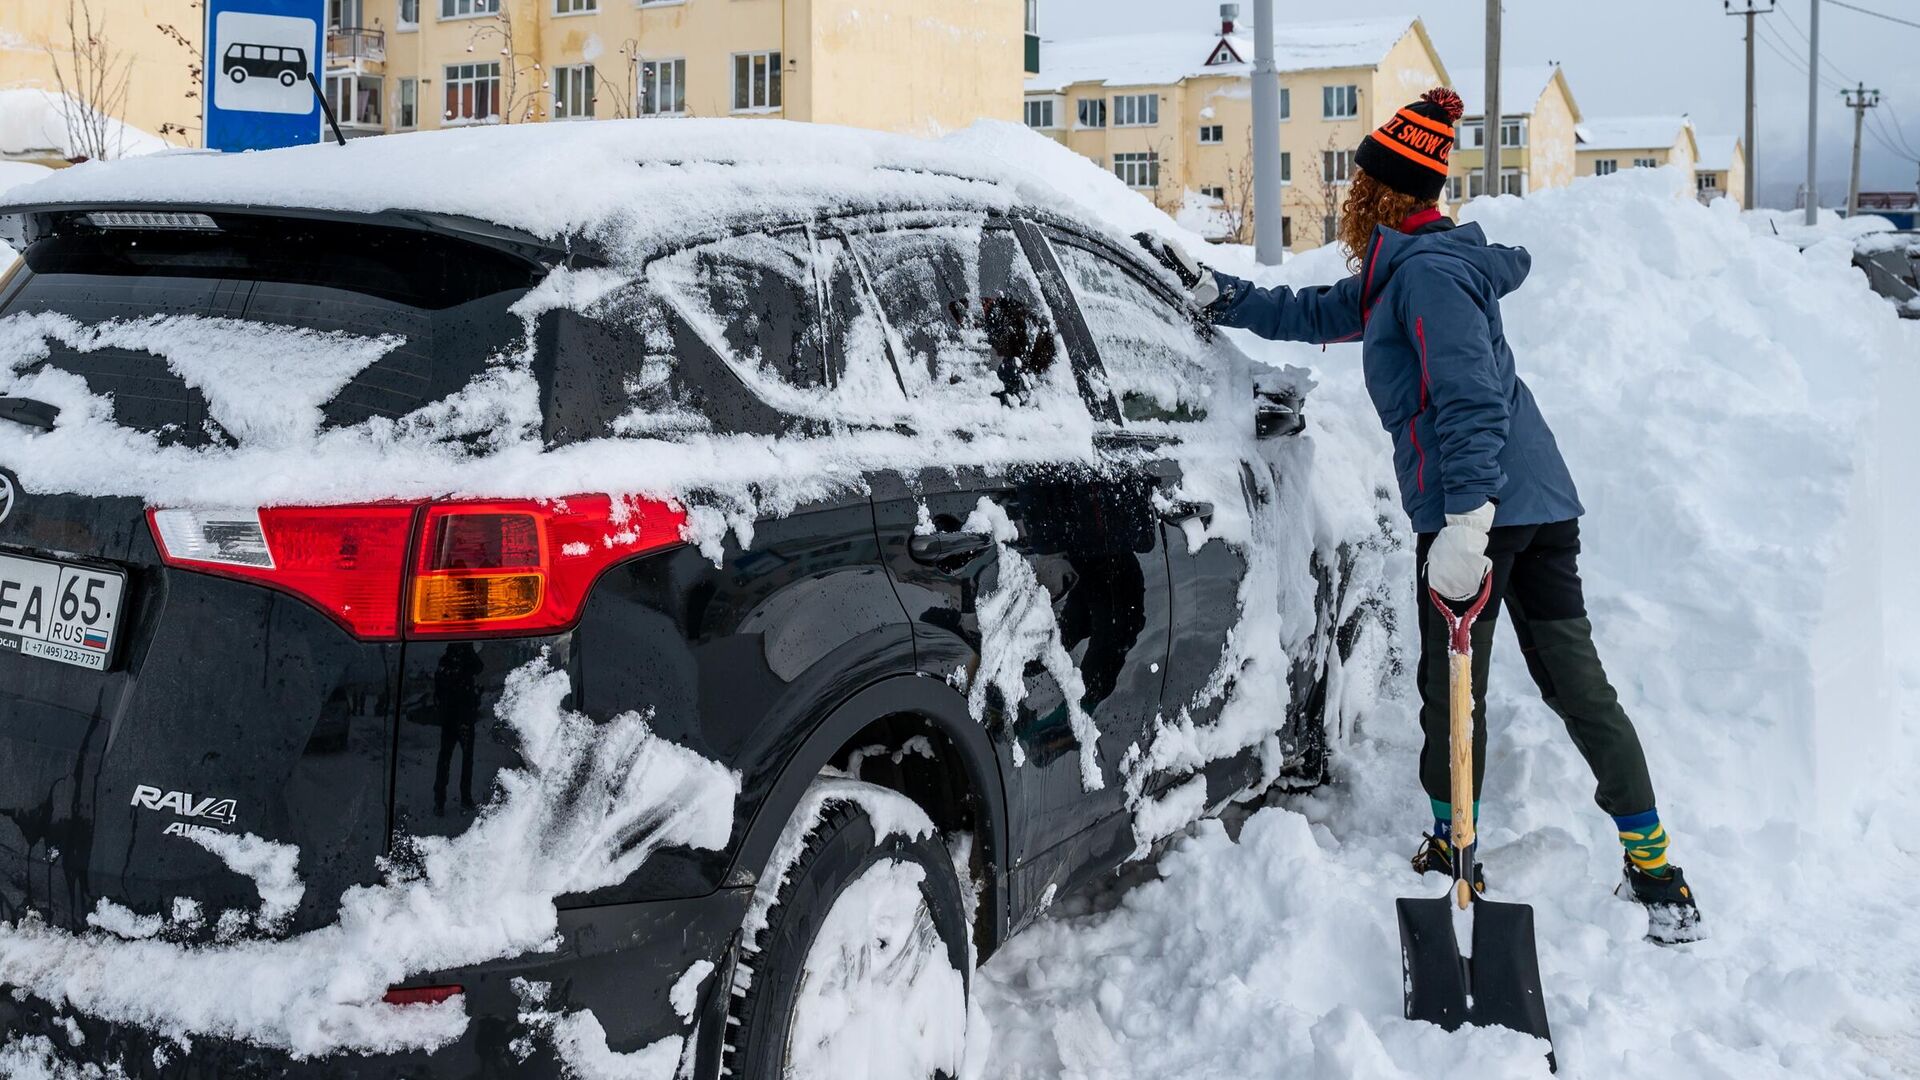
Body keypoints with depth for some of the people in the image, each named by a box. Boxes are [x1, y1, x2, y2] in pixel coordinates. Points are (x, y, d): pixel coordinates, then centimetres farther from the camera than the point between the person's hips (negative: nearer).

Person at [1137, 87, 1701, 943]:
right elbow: (1313, 316, 32)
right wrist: (1208, 290, 30)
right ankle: (1656, 876, 8)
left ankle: (1452, 857, 17)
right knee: (1577, 683, 7)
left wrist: (1466, 521, -27)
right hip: (1542, 503, 10)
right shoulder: (1397, 274, 20)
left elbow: (1471, 399, -21)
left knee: (1452, 687, 4)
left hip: (1482, 504, -10)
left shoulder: (1427, 271, -11)